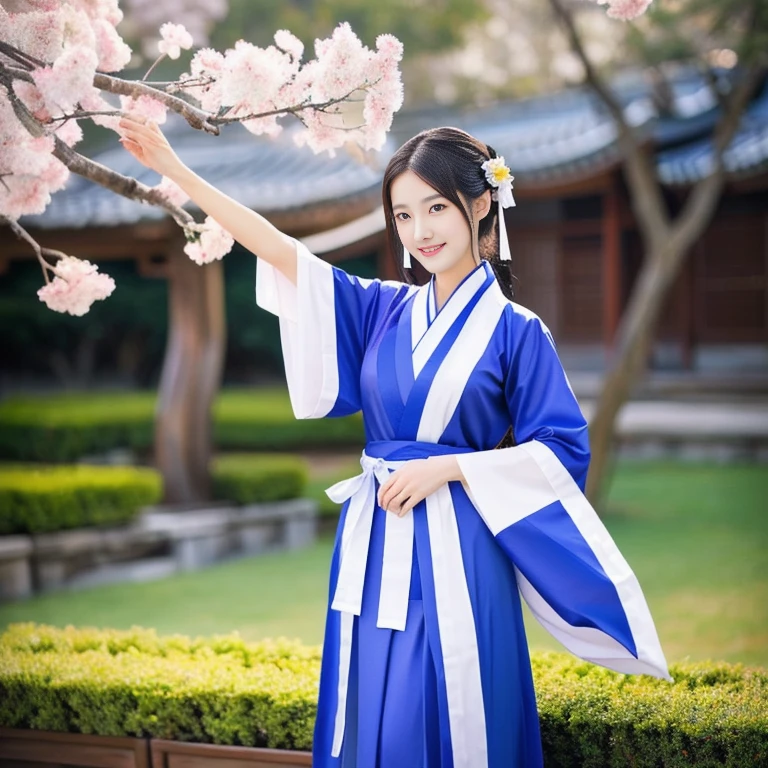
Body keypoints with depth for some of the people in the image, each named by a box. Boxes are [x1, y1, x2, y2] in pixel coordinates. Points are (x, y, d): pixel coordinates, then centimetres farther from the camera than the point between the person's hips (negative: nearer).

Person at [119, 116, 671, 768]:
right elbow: (280, 251, 4)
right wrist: (177, 172, 0)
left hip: (457, 553, -4)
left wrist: (447, 466, -13)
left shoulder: (515, 331, -3)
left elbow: (562, 449, -4)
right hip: (373, 547, 4)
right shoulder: (384, 309, 7)